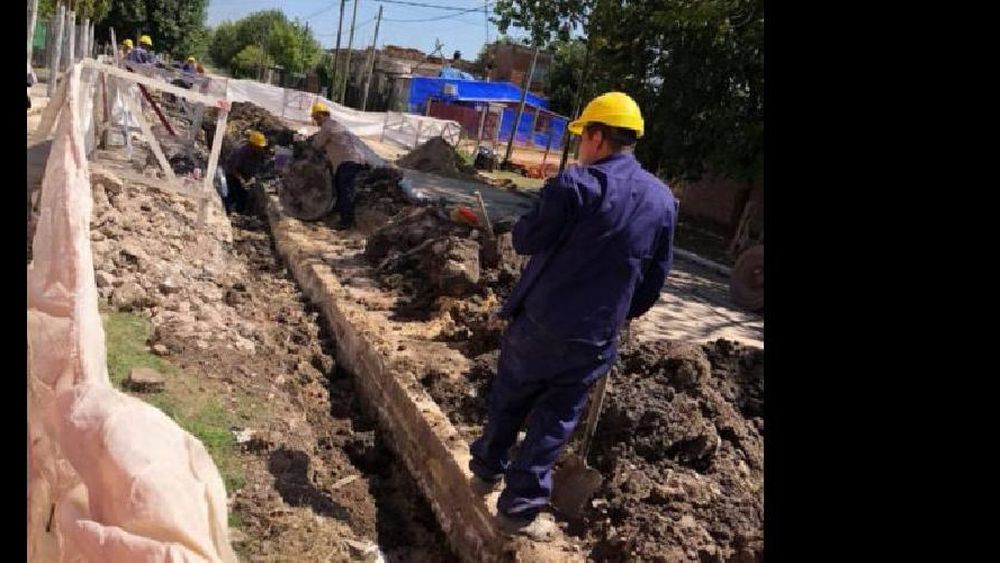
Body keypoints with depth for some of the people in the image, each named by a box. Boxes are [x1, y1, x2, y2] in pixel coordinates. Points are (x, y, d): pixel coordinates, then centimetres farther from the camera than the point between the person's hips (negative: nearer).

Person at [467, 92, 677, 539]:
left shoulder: (576, 183, -15)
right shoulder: (663, 200, 2)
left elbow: (526, 240, -9)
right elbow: (654, 279, 8)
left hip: (539, 322, -2)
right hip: (594, 339, 3)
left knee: (508, 402, 20)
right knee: (555, 422, 12)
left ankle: (487, 470, 39)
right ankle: (520, 507, 18)